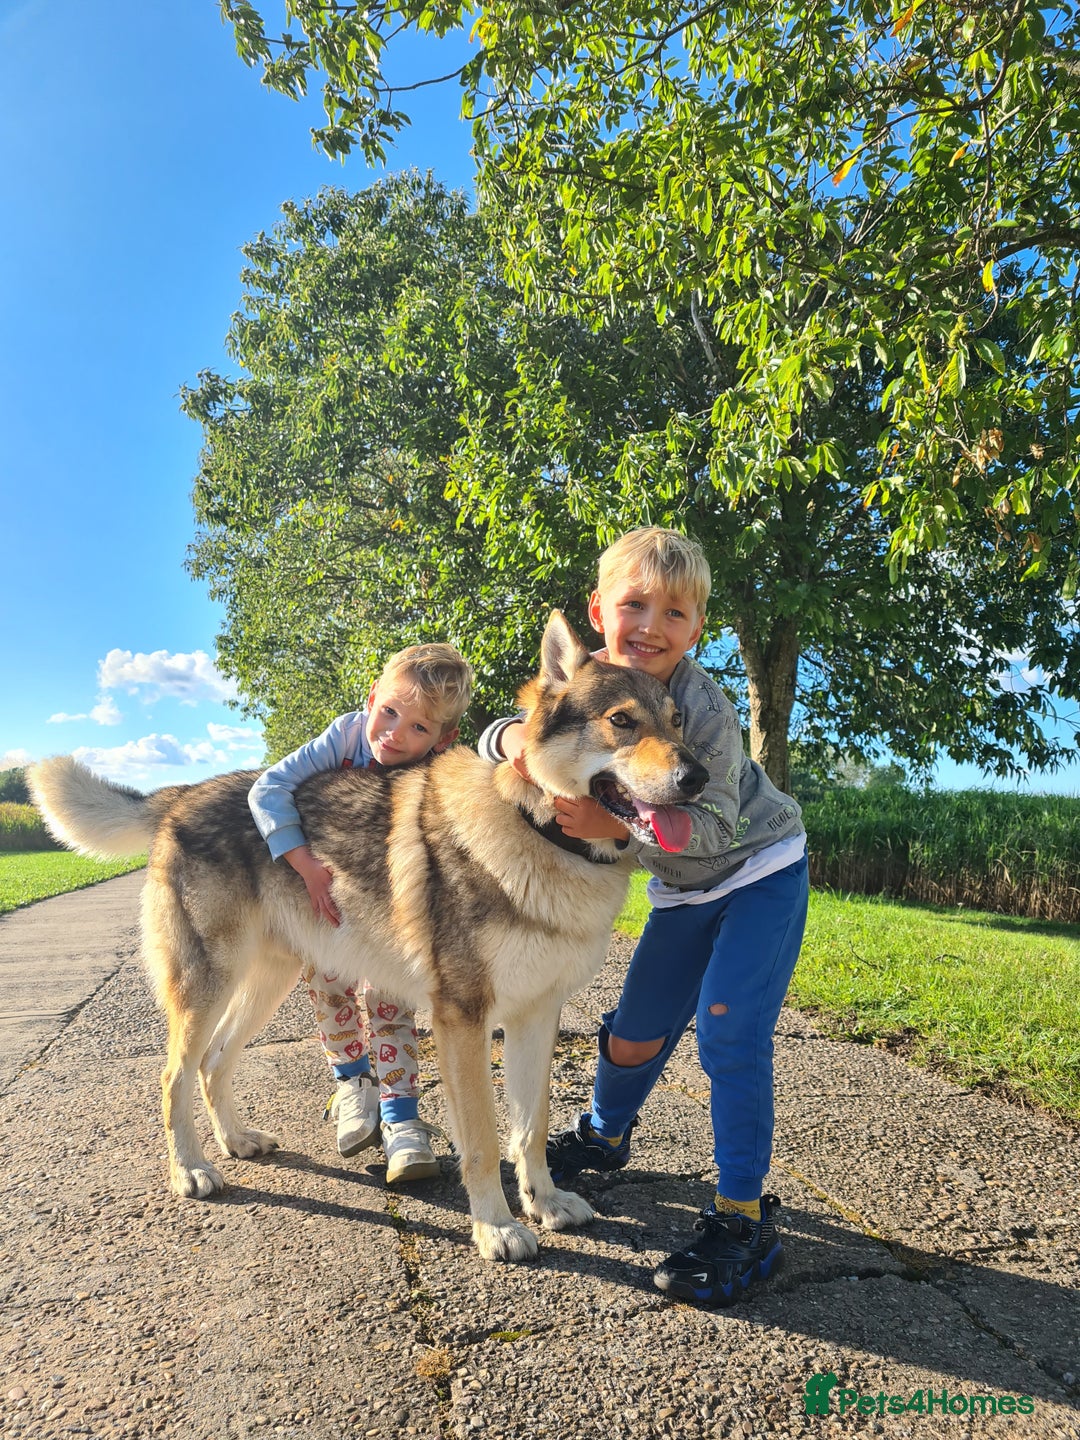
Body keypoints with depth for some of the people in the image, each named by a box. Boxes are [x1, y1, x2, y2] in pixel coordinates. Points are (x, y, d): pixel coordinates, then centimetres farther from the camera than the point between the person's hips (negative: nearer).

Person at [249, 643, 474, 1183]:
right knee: (324, 976, -6)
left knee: (389, 995, -7)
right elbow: (269, 788, -34)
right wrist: (308, 867, -41)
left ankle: (400, 1117, 4)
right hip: (325, 887, 2)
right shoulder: (349, 732, -31)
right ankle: (353, 1082, 16)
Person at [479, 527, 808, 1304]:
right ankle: (606, 1134, 41)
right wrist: (512, 735, -32)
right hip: (683, 889, 5)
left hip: (761, 868, -5)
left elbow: (714, 824, -31)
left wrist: (617, 824, -45)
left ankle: (743, 1216, 1)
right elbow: (501, 734, -8)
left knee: (729, 1030, -16)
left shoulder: (704, 704, -29)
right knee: (633, 1036, 11)